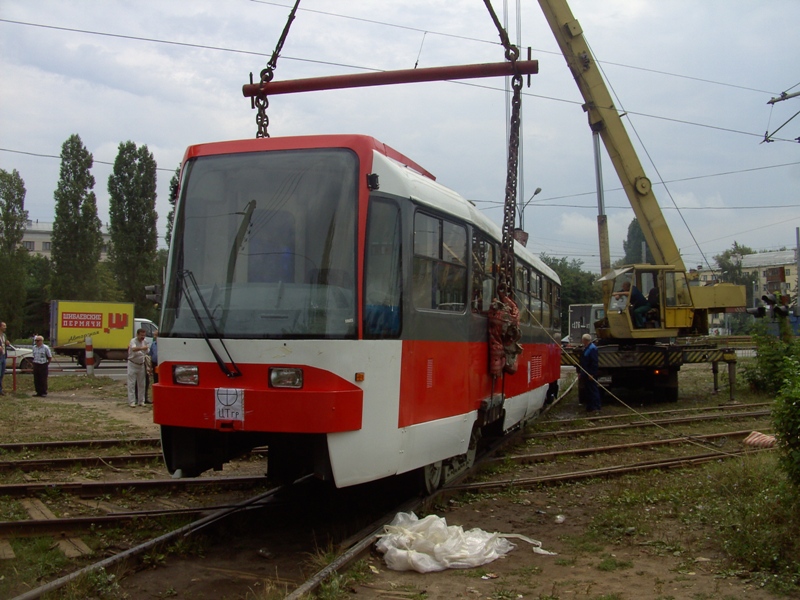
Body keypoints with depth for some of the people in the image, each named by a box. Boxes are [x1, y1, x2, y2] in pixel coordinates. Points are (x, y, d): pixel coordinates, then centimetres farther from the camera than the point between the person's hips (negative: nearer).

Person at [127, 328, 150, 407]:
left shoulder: (145, 341, 3)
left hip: (141, 365, 6)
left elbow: (147, 352, 13)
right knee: (131, 383, -6)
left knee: (141, 384, 9)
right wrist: (142, 348, -57)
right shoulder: (133, 341, -17)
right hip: (133, 364, -6)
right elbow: (133, 349, -39)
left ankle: (141, 401, 17)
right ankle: (131, 401, -5)